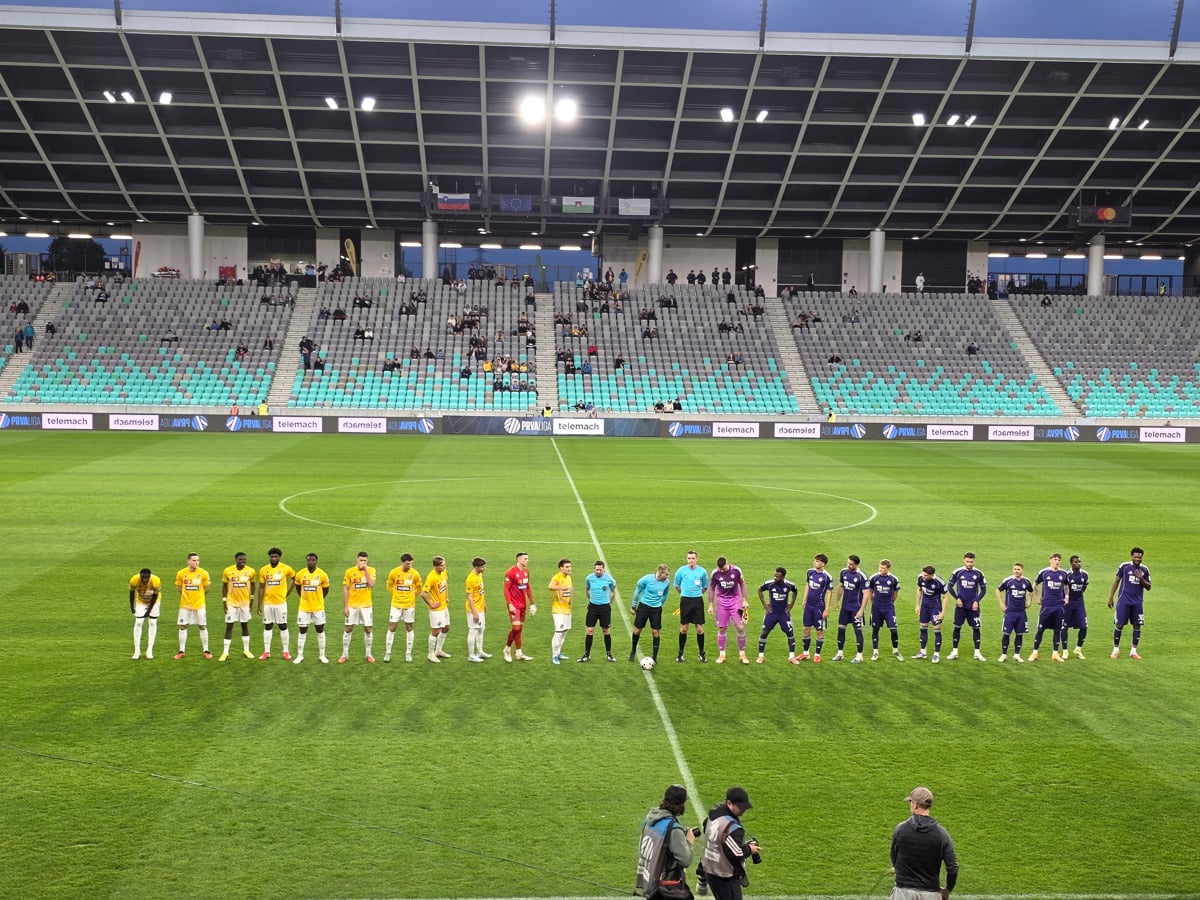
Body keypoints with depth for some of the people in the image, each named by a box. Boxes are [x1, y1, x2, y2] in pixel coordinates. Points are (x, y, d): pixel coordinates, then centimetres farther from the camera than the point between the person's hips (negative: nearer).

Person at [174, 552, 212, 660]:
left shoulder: (203, 573, -8)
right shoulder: (181, 573, -7)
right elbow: (179, 587, 9)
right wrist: (187, 595, 11)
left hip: (199, 604, -1)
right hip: (185, 605, 1)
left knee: (203, 627, 3)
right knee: (182, 627, 4)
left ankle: (206, 651, 12)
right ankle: (181, 651, 14)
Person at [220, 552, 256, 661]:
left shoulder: (250, 571, -5)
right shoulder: (227, 571, -8)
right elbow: (224, 586, 2)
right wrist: (224, 601, -2)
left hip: (245, 602, 2)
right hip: (231, 603, -2)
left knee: (245, 625, 10)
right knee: (229, 626, -2)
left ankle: (246, 650, 20)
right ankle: (225, 652, 2)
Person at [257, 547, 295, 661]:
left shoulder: (285, 568, -6)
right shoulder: (263, 570, -1)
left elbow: (295, 579, 10)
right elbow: (261, 588, 4)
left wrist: (287, 592, 4)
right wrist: (259, 605, 3)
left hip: (281, 602, -2)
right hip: (268, 603, 2)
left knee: (283, 626, 3)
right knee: (267, 627, 6)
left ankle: (286, 651, 11)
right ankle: (266, 652, 13)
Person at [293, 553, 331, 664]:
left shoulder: (322, 574, -8)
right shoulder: (300, 574, -6)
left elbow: (325, 590, 7)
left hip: (318, 608, 0)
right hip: (304, 608, 1)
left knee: (320, 631, 8)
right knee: (302, 631, 5)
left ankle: (322, 655, 18)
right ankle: (299, 656, 15)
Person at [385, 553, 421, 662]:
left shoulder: (415, 574, -7)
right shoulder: (393, 573, -8)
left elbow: (418, 588, 9)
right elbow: (389, 586, 8)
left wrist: (410, 595, 6)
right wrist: (397, 595, 4)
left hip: (409, 605, 1)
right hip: (396, 604, -1)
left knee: (409, 628, 7)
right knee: (392, 627, 0)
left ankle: (408, 653, 16)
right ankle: (388, 652, 9)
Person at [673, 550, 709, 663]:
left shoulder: (702, 571, -1)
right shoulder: (681, 570, -2)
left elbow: (705, 587, 14)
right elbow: (677, 586, 12)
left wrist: (697, 593, 10)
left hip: (698, 601, 0)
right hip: (685, 601, 0)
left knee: (699, 629, 0)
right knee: (683, 628, 3)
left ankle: (701, 654, 12)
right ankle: (680, 654, 13)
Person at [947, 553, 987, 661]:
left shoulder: (978, 574, -3)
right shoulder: (957, 572, -5)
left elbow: (983, 589, 5)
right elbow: (949, 586, 3)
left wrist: (977, 601, -6)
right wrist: (957, 598, -7)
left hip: (973, 606, 0)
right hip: (960, 606, 0)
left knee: (976, 628, 1)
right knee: (957, 627, 4)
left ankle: (977, 652, 10)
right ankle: (954, 652, 12)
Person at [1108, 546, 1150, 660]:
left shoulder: (1144, 570, 4)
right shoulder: (1124, 566, -4)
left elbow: (1148, 587, 8)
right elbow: (1116, 581, 3)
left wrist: (1141, 579, -12)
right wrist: (1110, 598, 2)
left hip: (1137, 602, 3)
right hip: (1123, 601, -3)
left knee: (1137, 626, 2)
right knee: (1119, 625, -2)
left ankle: (1133, 651, 13)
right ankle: (1116, 649, 11)